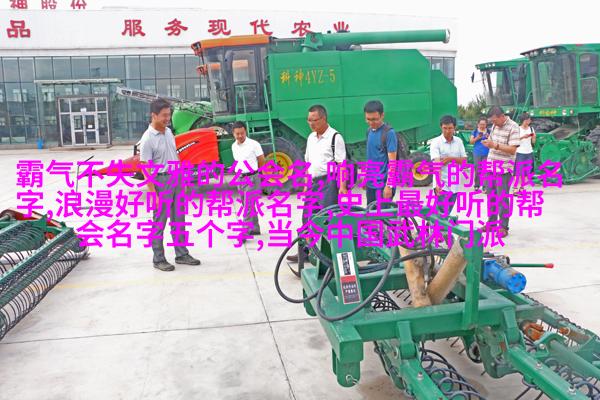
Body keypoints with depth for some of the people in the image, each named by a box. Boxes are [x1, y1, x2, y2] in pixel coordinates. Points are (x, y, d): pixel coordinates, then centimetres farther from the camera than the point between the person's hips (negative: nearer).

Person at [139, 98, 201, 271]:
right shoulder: (148, 139, -16)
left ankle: (181, 254, 25)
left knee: (179, 220, 14)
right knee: (159, 223, 3)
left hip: (176, 179, 7)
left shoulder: (168, 132, 6)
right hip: (161, 181, -7)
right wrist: (154, 194, -20)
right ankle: (158, 259, 15)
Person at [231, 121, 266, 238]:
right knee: (247, 206, 15)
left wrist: (251, 171, 6)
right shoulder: (234, 146, 7)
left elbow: (262, 162, -4)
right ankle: (255, 229, 28)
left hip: (252, 178, -7)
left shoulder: (254, 144, -11)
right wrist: (240, 172, 12)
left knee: (248, 207, -12)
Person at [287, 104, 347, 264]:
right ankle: (303, 253, 20)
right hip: (314, 182, 8)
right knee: (307, 218, 10)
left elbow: (341, 163, -11)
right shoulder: (311, 138, 15)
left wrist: (342, 185, -17)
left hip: (329, 181, -7)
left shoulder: (335, 137, -7)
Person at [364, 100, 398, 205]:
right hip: (370, 184, 8)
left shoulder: (389, 133, -14)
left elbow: (392, 162, -16)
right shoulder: (369, 131, 9)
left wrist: (389, 185, -20)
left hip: (383, 184, -8)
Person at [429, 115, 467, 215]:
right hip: (442, 184, -5)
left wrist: (451, 159, -13)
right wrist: (438, 183, -32)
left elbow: (464, 161, 6)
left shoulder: (459, 142, 7)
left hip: (454, 185, 5)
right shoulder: (436, 142, -8)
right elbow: (437, 163, -20)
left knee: (447, 213, 12)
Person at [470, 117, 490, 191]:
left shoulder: (489, 132, 7)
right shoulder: (475, 131, 6)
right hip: (477, 153, 0)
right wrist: (477, 138, -11)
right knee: (477, 169, 2)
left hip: (486, 153, 0)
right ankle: (476, 185, 12)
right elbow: (471, 142, 5)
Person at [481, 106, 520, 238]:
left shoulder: (513, 128, -12)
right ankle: (491, 222, 26)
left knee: (502, 199, -3)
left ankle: (503, 227, 5)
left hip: (504, 169, -7)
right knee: (490, 196, 13)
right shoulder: (495, 126, 10)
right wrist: (488, 143, 4)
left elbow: (512, 149, -18)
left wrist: (495, 145, -25)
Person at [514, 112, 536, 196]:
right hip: (520, 153, -5)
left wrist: (533, 137, -8)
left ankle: (522, 188, 8)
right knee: (519, 172, -7)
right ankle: (515, 189, -6)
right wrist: (523, 137, -21)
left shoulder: (531, 128, 10)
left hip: (529, 152, 5)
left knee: (527, 172, 3)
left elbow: (533, 142, 12)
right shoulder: (518, 129, -3)